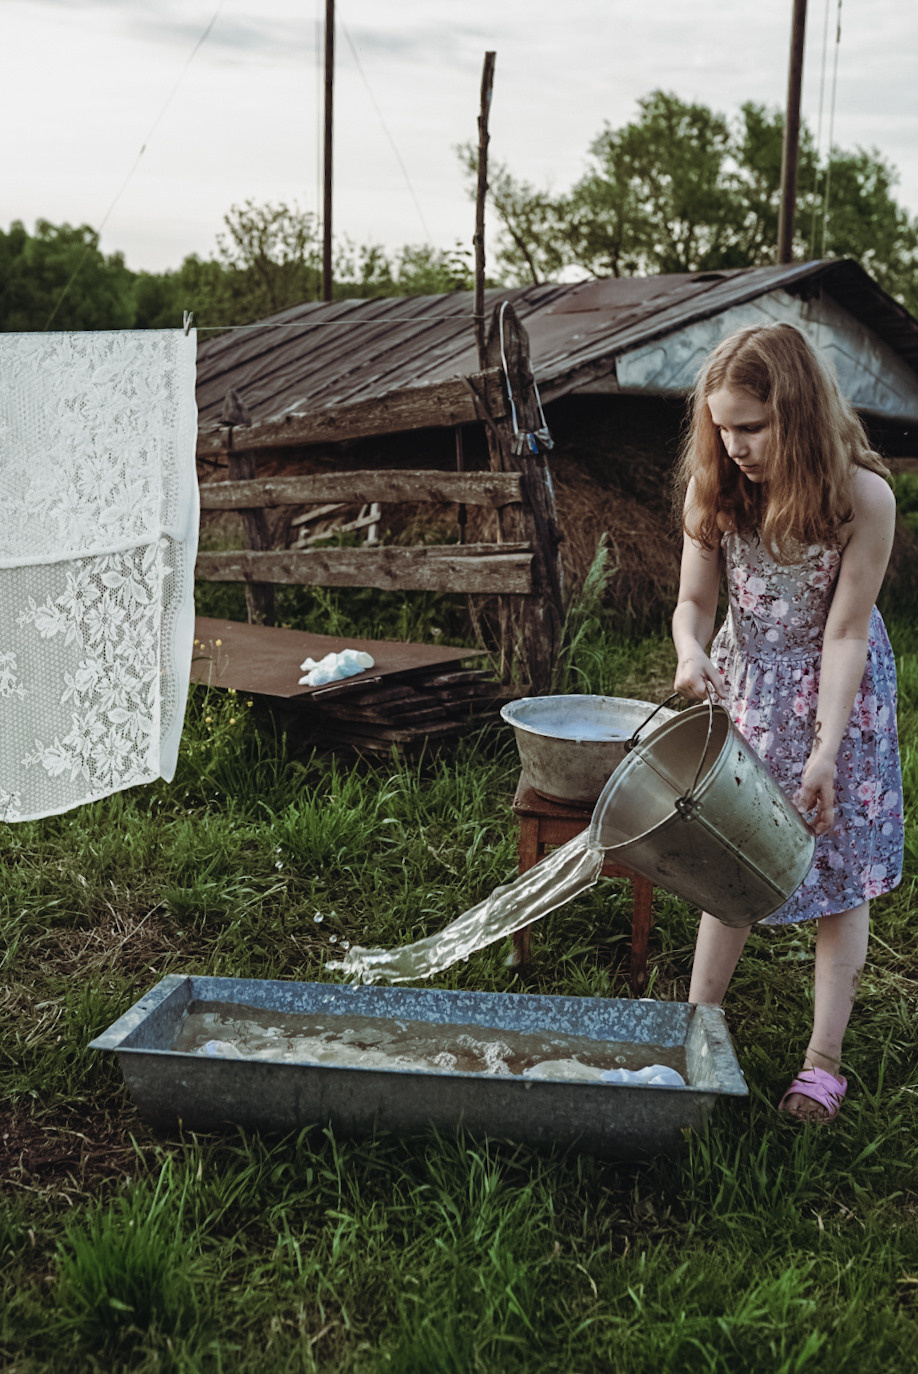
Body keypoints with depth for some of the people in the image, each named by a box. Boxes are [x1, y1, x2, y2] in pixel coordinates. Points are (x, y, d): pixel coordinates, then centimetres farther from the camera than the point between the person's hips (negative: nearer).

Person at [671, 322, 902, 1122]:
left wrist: (826, 749, -24)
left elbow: (846, 633, -21)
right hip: (744, 686, 3)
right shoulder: (713, 488, -15)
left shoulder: (863, 497, -25)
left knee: (839, 868, 3)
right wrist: (691, 653, -31)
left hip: (836, 689, -3)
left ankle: (825, 1059, 14)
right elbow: (695, 601, -8)